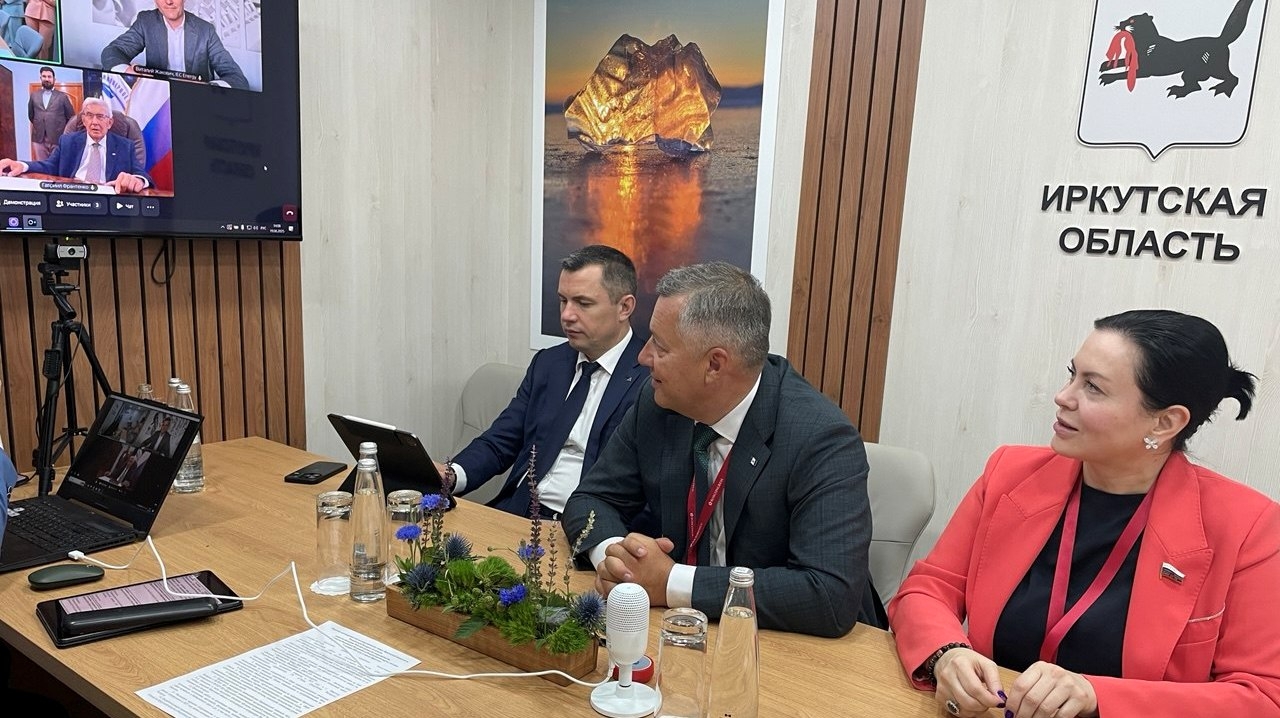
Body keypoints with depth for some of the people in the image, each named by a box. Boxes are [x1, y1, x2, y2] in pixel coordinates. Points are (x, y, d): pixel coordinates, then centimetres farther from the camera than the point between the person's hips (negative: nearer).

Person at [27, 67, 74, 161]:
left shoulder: (63, 96, 3)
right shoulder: (34, 95, 12)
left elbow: (71, 117, 6)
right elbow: (30, 115, 22)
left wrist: (64, 132, 7)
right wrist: (39, 125, 16)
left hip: (58, 139, -3)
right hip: (39, 139, 3)